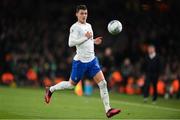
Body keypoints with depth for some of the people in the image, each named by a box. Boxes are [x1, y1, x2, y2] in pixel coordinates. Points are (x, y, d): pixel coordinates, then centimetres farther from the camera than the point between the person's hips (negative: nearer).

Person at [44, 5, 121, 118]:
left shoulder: (89, 26, 13)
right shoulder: (75, 27, -11)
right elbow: (71, 43, -22)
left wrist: (94, 41, 10)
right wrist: (85, 37, -22)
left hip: (92, 60, 6)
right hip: (80, 61, -6)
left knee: (103, 83, -8)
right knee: (71, 85, 7)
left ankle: (108, 110, -9)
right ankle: (50, 90, 32)